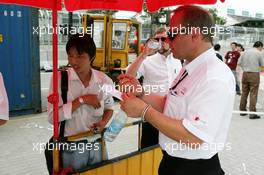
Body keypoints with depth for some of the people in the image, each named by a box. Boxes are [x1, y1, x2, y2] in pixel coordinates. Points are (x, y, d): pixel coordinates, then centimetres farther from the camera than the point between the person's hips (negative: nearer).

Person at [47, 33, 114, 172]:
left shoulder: (105, 80, -5)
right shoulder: (59, 78, -13)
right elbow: (52, 117, -18)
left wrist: (104, 121, -10)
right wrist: (81, 100, -24)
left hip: (98, 144, 3)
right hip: (72, 146, -3)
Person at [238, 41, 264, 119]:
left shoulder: (246, 52, 7)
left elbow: (239, 63, 8)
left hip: (245, 73, 5)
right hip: (254, 74, -5)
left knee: (244, 93, 12)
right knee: (253, 94, -2)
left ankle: (242, 110, 19)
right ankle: (252, 113, -1)